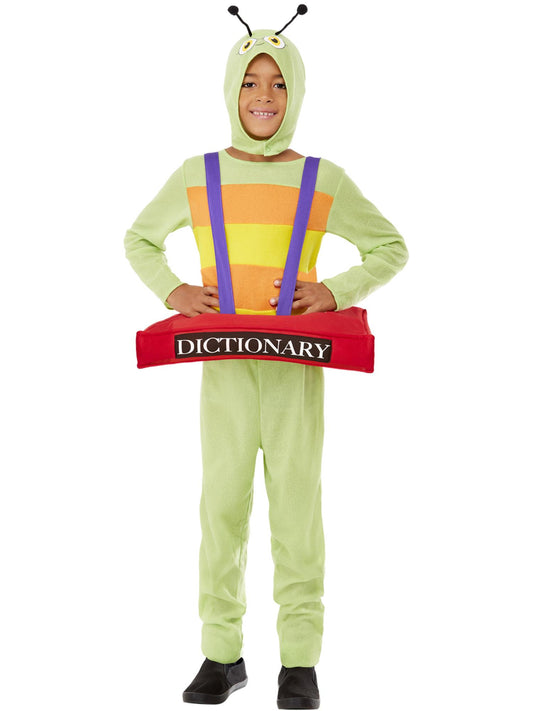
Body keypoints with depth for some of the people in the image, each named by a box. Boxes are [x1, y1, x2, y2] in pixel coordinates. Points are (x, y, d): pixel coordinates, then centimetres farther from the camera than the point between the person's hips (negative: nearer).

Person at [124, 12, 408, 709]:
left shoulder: (324, 181, 3)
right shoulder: (197, 176, 6)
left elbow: (391, 248, 12)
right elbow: (140, 240, 20)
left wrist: (336, 292, -4)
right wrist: (171, 290, 2)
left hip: (297, 362, -1)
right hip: (225, 360, 1)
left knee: (297, 502, -1)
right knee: (223, 502, 2)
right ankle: (222, 655, 12)